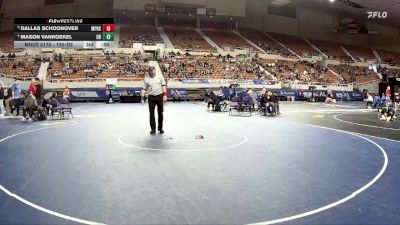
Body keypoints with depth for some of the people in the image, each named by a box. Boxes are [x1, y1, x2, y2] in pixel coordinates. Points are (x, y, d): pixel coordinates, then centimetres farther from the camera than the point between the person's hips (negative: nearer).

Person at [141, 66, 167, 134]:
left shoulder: (160, 76, 3)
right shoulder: (146, 79, 1)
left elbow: (163, 85, 4)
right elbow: (144, 89, 2)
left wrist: (165, 95, -5)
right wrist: (142, 98, -5)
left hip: (160, 96, 1)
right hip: (151, 97, 0)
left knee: (160, 113, 7)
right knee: (151, 113, 0)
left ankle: (160, 128, 19)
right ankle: (153, 129, 9)